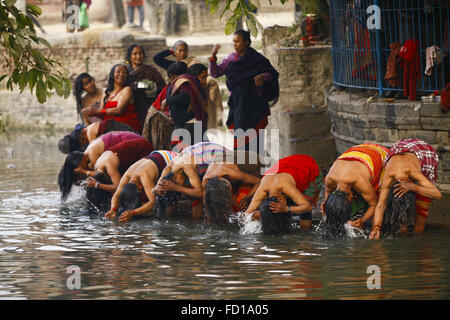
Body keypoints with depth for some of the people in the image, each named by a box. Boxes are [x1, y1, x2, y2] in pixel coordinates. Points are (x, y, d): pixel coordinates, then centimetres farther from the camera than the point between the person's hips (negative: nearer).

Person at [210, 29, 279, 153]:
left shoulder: (257, 59, -4)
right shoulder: (232, 58, 11)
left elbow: (273, 73, -3)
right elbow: (215, 73, 9)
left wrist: (263, 77, -24)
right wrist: (213, 56, -6)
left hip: (252, 101, -6)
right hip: (236, 100, 6)